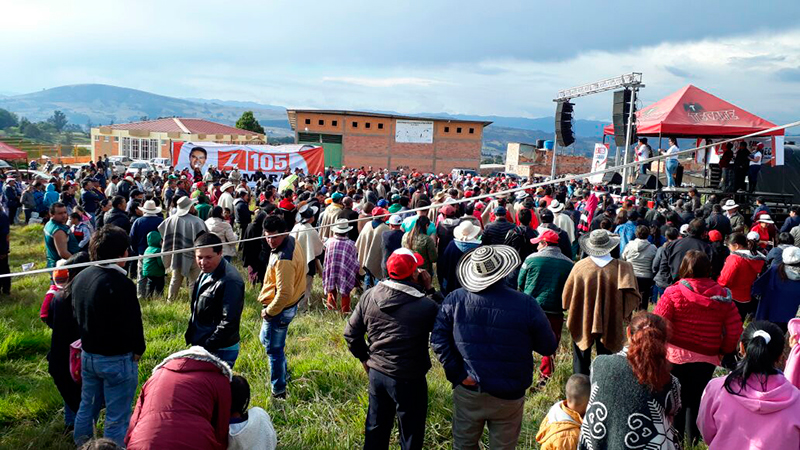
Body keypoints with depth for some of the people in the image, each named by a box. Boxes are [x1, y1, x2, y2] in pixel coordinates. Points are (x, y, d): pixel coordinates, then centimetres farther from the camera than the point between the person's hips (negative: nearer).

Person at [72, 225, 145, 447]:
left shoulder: (80, 277, 2)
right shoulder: (122, 284, -26)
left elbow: (78, 315, 13)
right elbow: (133, 322, -20)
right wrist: (138, 350, -4)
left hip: (87, 355, 8)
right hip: (117, 360, -8)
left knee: (86, 406, 25)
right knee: (117, 419, 5)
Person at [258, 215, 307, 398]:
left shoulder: (283, 259, -32)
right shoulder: (292, 241, -2)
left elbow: (284, 293, -31)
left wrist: (269, 312, -17)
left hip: (280, 309, -10)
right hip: (290, 304, 10)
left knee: (274, 349, 5)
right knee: (266, 339, 28)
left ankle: (278, 391, 20)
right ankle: (282, 370, 46)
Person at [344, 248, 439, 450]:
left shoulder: (369, 296, -7)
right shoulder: (425, 306, -23)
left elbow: (351, 333, 0)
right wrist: (429, 291, -7)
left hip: (376, 373, 5)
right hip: (408, 379, -5)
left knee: (376, 429, 23)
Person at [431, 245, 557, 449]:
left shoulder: (454, 299, -11)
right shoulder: (526, 304, -17)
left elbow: (438, 340, -12)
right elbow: (548, 348, -6)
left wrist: (457, 374, -7)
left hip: (468, 390, 2)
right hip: (508, 395, -2)